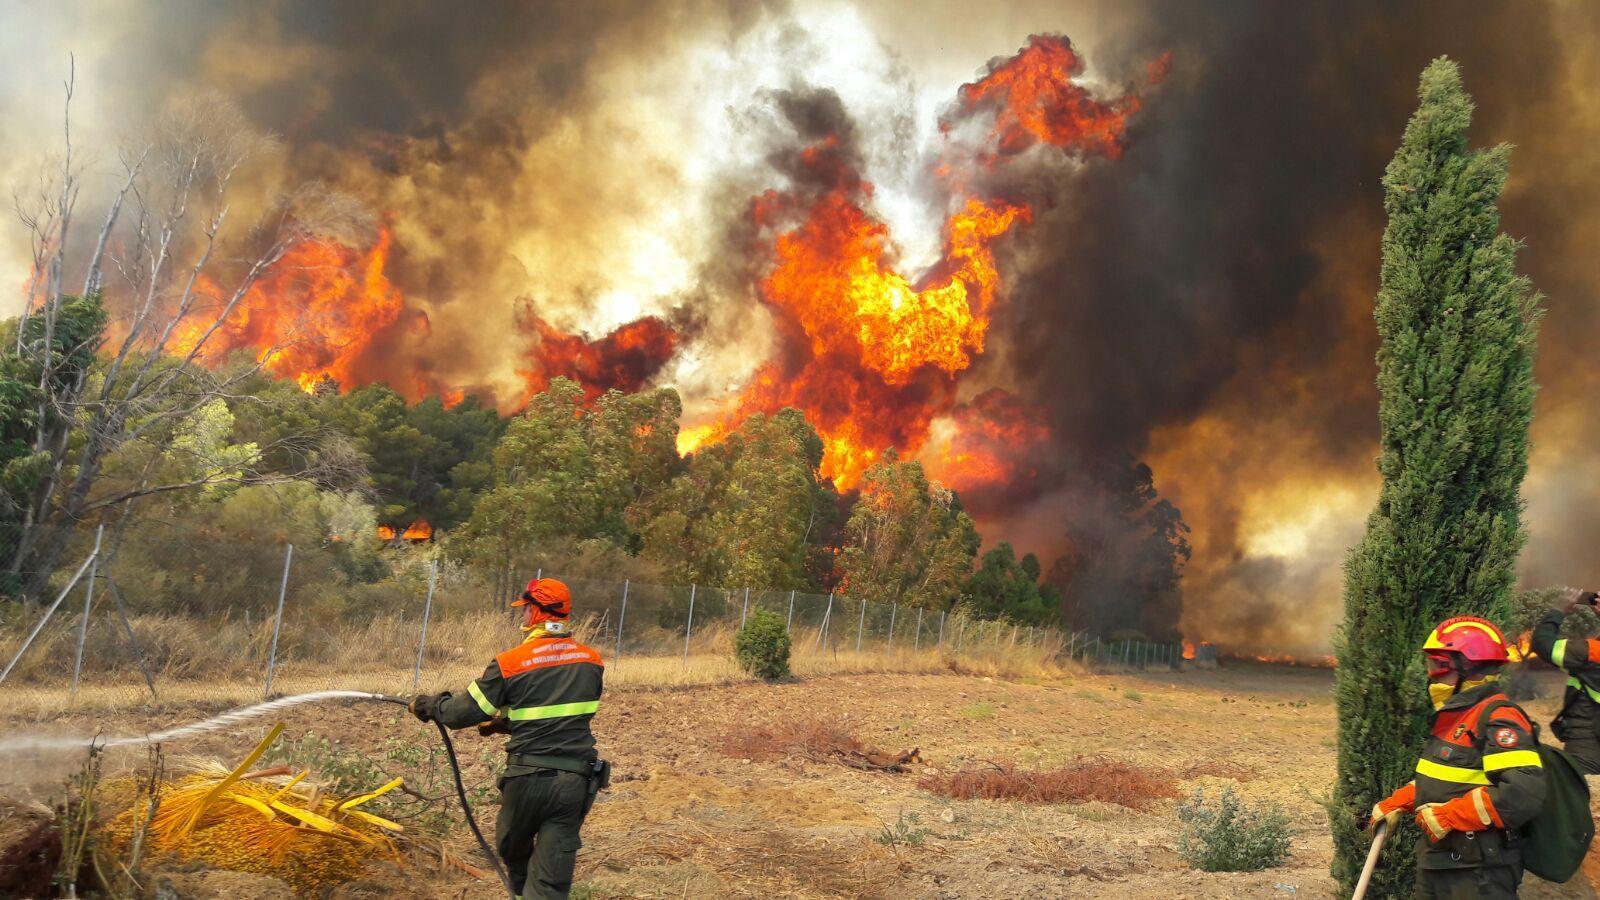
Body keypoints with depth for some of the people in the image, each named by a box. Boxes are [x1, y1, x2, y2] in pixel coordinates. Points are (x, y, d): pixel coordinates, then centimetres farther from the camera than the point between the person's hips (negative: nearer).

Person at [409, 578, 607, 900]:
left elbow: (463, 712, -2)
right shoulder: (591, 661, 4)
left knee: (513, 850, 26)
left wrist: (428, 705, 19)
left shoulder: (510, 663, -9)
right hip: (576, 782, 3)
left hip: (528, 779, -2)